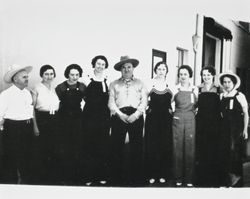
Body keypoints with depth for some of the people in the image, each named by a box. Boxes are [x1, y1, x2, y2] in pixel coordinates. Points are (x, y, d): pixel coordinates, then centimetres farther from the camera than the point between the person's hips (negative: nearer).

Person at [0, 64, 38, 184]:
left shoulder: (28, 93, 10)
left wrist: (34, 127, 18)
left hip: (27, 128, 6)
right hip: (12, 128, -6)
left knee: (26, 156, 17)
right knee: (11, 158, 5)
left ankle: (26, 181, 34)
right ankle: (10, 182, 21)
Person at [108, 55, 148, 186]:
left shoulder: (139, 83, 13)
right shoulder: (114, 84, 12)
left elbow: (144, 101, 2)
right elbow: (111, 102, 3)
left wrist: (136, 114, -12)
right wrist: (121, 115, -10)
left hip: (136, 116, 0)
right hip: (119, 116, 0)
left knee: (136, 148, 2)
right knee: (117, 147, 0)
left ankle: (136, 179, 12)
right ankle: (117, 179, 11)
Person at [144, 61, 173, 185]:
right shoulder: (150, 83, 1)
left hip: (166, 119, 1)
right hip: (152, 118, -1)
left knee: (165, 146, 4)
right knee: (151, 146, 1)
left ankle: (163, 174, 15)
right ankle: (151, 174, 11)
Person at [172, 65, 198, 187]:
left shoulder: (195, 89, 6)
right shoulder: (175, 89, 2)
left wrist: (195, 111, 2)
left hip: (190, 120, 1)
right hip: (177, 121, -1)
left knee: (190, 149, 2)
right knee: (177, 149, 3)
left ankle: (189, 179, 12)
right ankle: (178, 178, 12)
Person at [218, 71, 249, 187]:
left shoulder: (239, 96, -5)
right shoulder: (221, 96, 9)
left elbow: (245, 114, -3)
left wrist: (245, 130, -6)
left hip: (236, 127, -4)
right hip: (224, 127, 5)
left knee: (234, 151, -5)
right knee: (224, 152, 5)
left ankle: (236, 180, 10)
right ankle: (225, 181, 19)